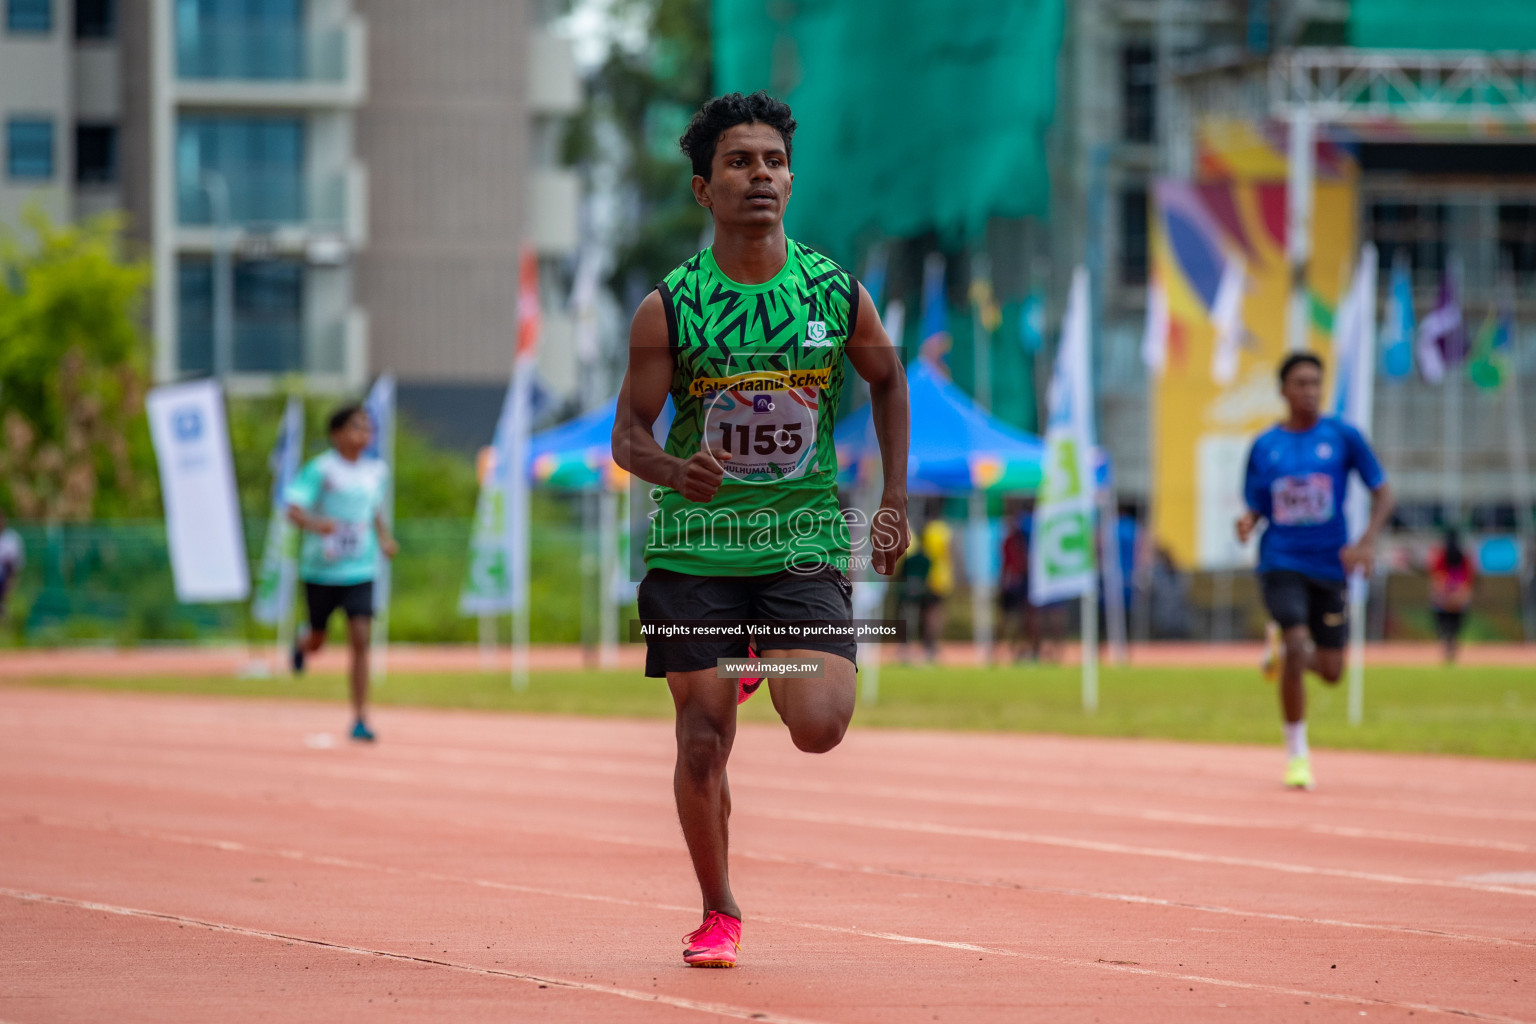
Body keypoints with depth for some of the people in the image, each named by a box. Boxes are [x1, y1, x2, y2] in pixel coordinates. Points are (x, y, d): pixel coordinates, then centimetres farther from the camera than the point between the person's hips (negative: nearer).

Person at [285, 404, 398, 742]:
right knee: (318, 641, 13)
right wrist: (314, 523, -40)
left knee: (361, 639, -11)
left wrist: (384, 537, 5)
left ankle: (360, 720, -7)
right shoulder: (321, 469, -12)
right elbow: (294, 509, -19)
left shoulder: (377, 470, 4)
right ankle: (303, 644, 53)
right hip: (321, 570, -2)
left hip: (360, 571, 2)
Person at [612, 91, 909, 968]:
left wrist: (896, 500, 13)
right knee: (702, 742, -2)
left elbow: (887, 379, 18)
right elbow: (628, 433, -2)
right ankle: (719, 913, 19)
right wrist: (672, 468, -24)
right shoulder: (668, 309, -5)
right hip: (696, 545, 0)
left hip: (805, 542, 0)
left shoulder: (838, 294, -1)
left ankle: (773, 669, 21)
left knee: (819, 726, -15)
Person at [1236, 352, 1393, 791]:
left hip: (1329, 566, 1)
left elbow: (1383, 492, 2)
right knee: (1295, 646, -21)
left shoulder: (1343, 436, -1)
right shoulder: (1264, 446, 2)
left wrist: (1366, 542, -13)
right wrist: (1247, 523, -16)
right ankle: (1296, 752, -6)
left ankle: (1285, 648, 40)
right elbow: (1256, 508, 9)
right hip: (1281, 562, -1)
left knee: (1330, 670, 4)